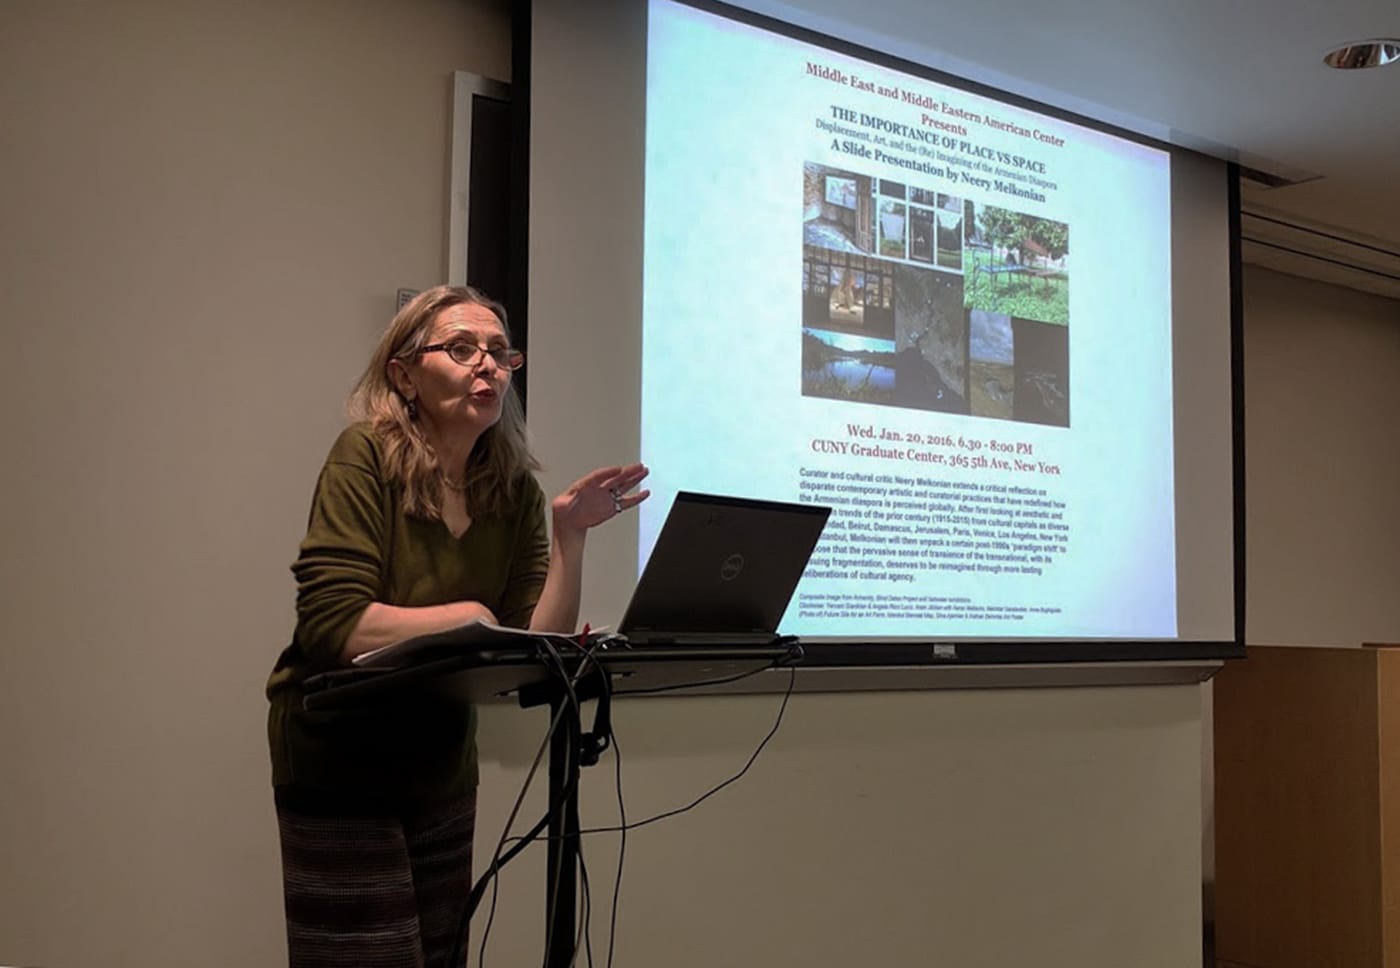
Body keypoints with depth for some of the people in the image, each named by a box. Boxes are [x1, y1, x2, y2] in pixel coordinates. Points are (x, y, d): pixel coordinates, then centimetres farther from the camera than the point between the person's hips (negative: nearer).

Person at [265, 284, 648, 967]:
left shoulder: (515, 489, 0)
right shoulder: (366, 458, -15)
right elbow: (330, 625, -23)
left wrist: (570, 534, -15)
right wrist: (464, 617, -20)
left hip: (442, 771, 6)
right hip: (339, 771, -5)